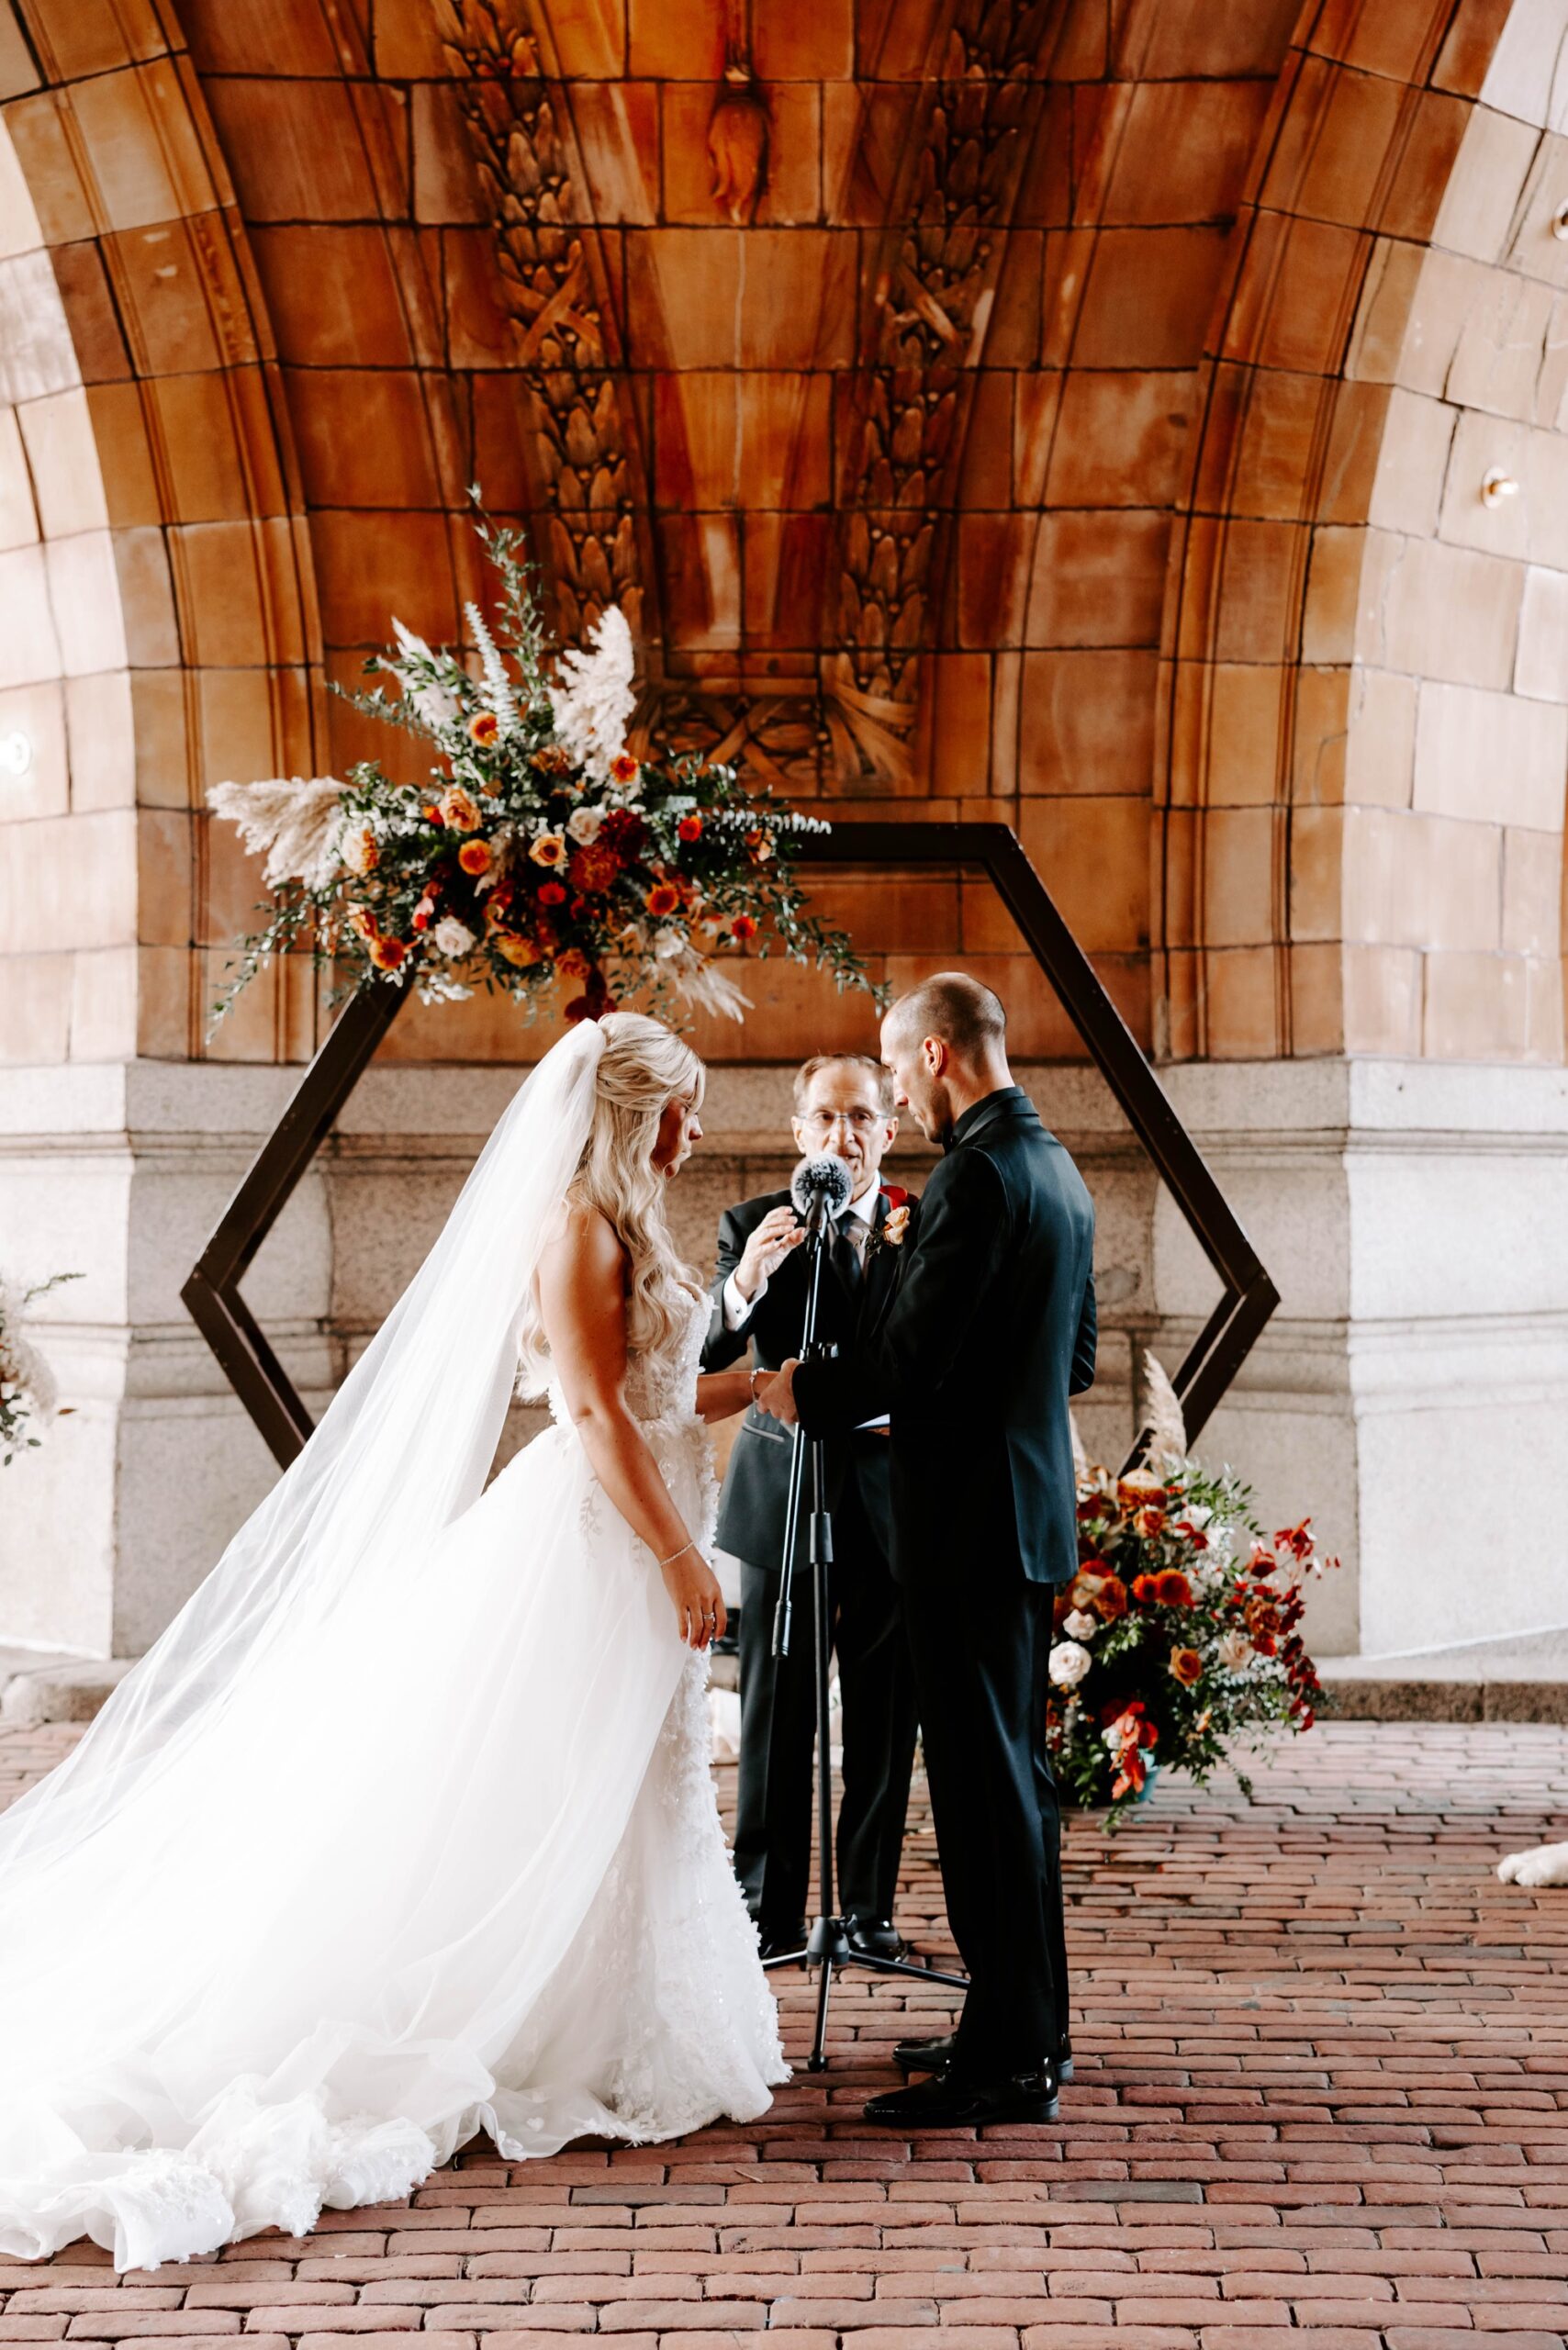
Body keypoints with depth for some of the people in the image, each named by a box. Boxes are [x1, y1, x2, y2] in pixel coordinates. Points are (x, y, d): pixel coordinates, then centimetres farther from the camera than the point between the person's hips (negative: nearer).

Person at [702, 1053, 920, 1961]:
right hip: (786, 1499, -1)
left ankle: (871, 1904, 16)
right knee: (777, 1714, 0)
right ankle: (771, 1909, 8)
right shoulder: (756, 1225, 0)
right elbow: (706, 1357, -12)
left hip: (891, 1500, 1)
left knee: (886, 1716, 6)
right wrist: (746, 1280, -31)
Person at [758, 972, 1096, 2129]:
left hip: (971, 1517, -10)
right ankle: (1027, 2027, 24)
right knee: (1016, 1775, 16)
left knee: (985, 1785, -6)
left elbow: (912, 1357, -21)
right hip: (1032, 1512, 10)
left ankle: (1008, 2060, -2)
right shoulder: (1058, 1170, 14)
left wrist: (806, 1390, -5)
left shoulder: (978, 1174, -17)